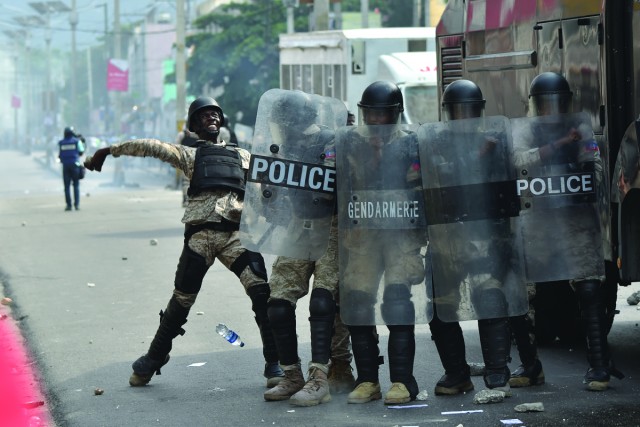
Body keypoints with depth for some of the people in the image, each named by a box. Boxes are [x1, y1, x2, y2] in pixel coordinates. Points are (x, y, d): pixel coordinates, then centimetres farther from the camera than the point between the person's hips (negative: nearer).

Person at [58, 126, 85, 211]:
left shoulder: (61, 143, 3)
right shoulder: (77, 141, -1)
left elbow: (59, 155, 4)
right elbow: (81, 152, 7)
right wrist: (82, 142, 20)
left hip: (65, 165, 1)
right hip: (75, 165, -1)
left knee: (67, 186, 3)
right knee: (76, 185, 4)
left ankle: (68, 205, -1)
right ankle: (77, 204, -3)